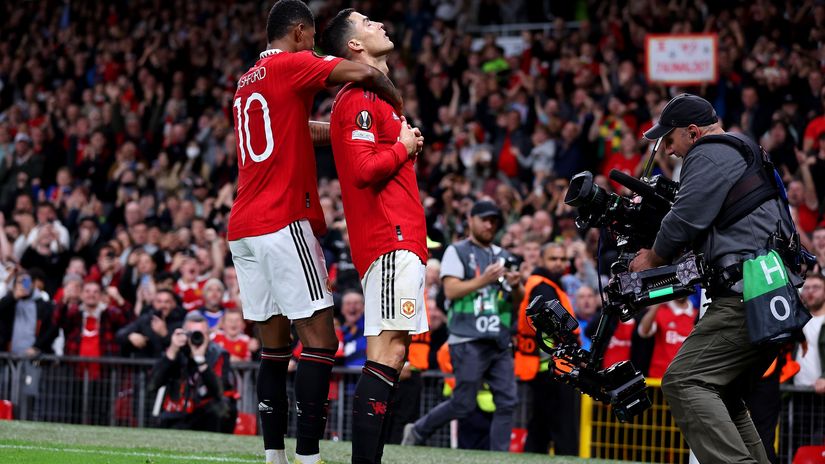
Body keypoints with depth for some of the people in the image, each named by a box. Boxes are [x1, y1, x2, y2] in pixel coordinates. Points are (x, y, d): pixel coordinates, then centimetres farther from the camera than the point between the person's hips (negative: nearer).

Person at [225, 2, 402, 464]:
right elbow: (364, 73, -15)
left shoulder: (248, 81, 21)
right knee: (320, 340, -8)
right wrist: (396, 101, 4)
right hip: (284, 221, -8)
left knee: (275, 344, 11)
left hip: (243, 227, 8)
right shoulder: (291, 64, -5)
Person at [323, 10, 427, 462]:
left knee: (392, 354, 7)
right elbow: (364, 169, -19)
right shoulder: (361, 99, -9)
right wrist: (404, 147, -6)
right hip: (390, 242, -10)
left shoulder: (373, 97, 23)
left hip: (400, 243, 10)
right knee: (389, 351, -17)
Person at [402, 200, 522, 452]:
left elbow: (518, 300, 17)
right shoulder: (457, 252, 3)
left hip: (500, 342, 6)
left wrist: (516, 285, -5)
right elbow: (451, 290, -10)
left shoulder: (502, 256, 20)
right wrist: (484, 280, -19)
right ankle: (418, 431, 13)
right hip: (468, 341, -6)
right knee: (463, 404, -7)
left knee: (507, 401, -4)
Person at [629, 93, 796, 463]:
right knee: (721, 396, 17)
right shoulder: (747, 154, 29)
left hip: (748, 295, -11)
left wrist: (652, 259, 9)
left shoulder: (709, 155, -2)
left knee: (684, 382, -18)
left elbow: (685, 220, -9)